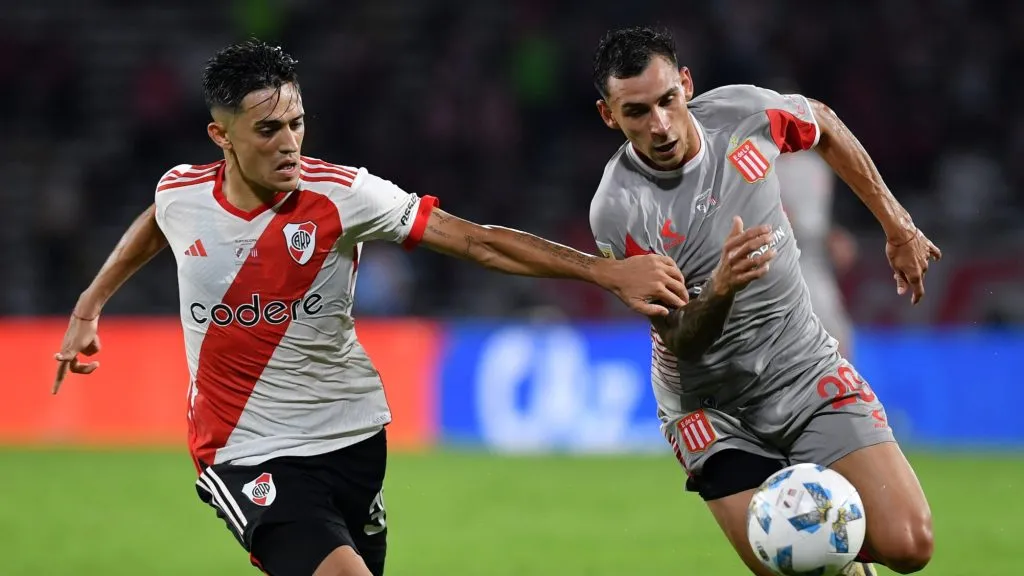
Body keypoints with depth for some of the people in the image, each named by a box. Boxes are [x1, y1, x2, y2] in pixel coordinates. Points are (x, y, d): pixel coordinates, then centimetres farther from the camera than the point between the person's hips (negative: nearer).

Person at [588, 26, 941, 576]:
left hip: (808, 371, 2)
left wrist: (897, 224, 15)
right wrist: (721, 287, -36)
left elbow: (825, 125, 14)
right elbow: (679, 342, -15)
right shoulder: (617, 211, -20)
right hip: (711, 405, -2)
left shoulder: (745, 112, -11)